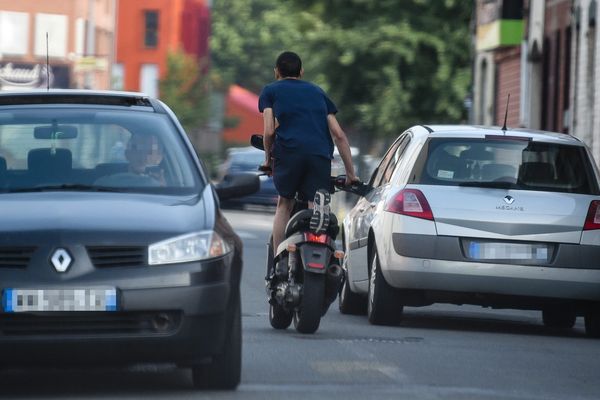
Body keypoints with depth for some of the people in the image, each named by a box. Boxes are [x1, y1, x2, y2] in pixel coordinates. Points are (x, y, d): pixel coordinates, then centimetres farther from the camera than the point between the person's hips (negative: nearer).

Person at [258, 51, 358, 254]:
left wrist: (268, 159, 20)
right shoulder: (317, 92, 27)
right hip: (321, 155, 1)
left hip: (288, 152, -1)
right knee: (314, 207, -1)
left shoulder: (271, 91, 18)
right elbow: (339, 135, 19)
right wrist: (351, 173, 21)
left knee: (284, 204, 17)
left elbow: (269, 131, 4)